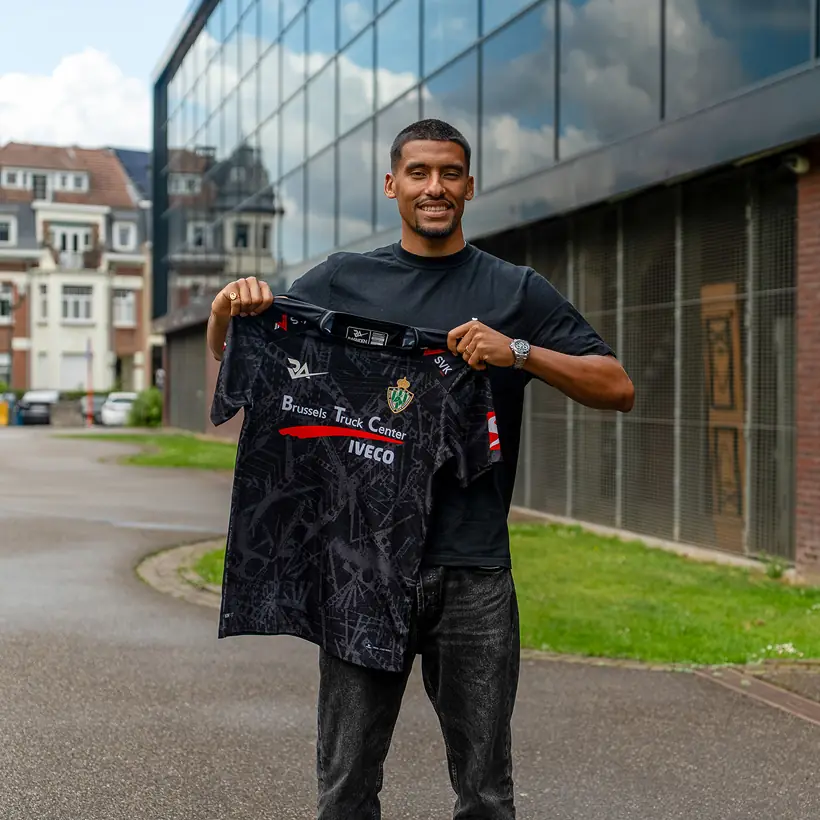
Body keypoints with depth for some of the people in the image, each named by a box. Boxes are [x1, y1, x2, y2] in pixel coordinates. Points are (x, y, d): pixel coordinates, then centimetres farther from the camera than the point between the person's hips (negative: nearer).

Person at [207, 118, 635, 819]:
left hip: (473, 572, 0)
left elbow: (617, 388, 1)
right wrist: (229, 309, -6)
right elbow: (231, 356, 17)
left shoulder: (516, 292, 7)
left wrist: (519, 351, -14)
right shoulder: (344, 280, 10)